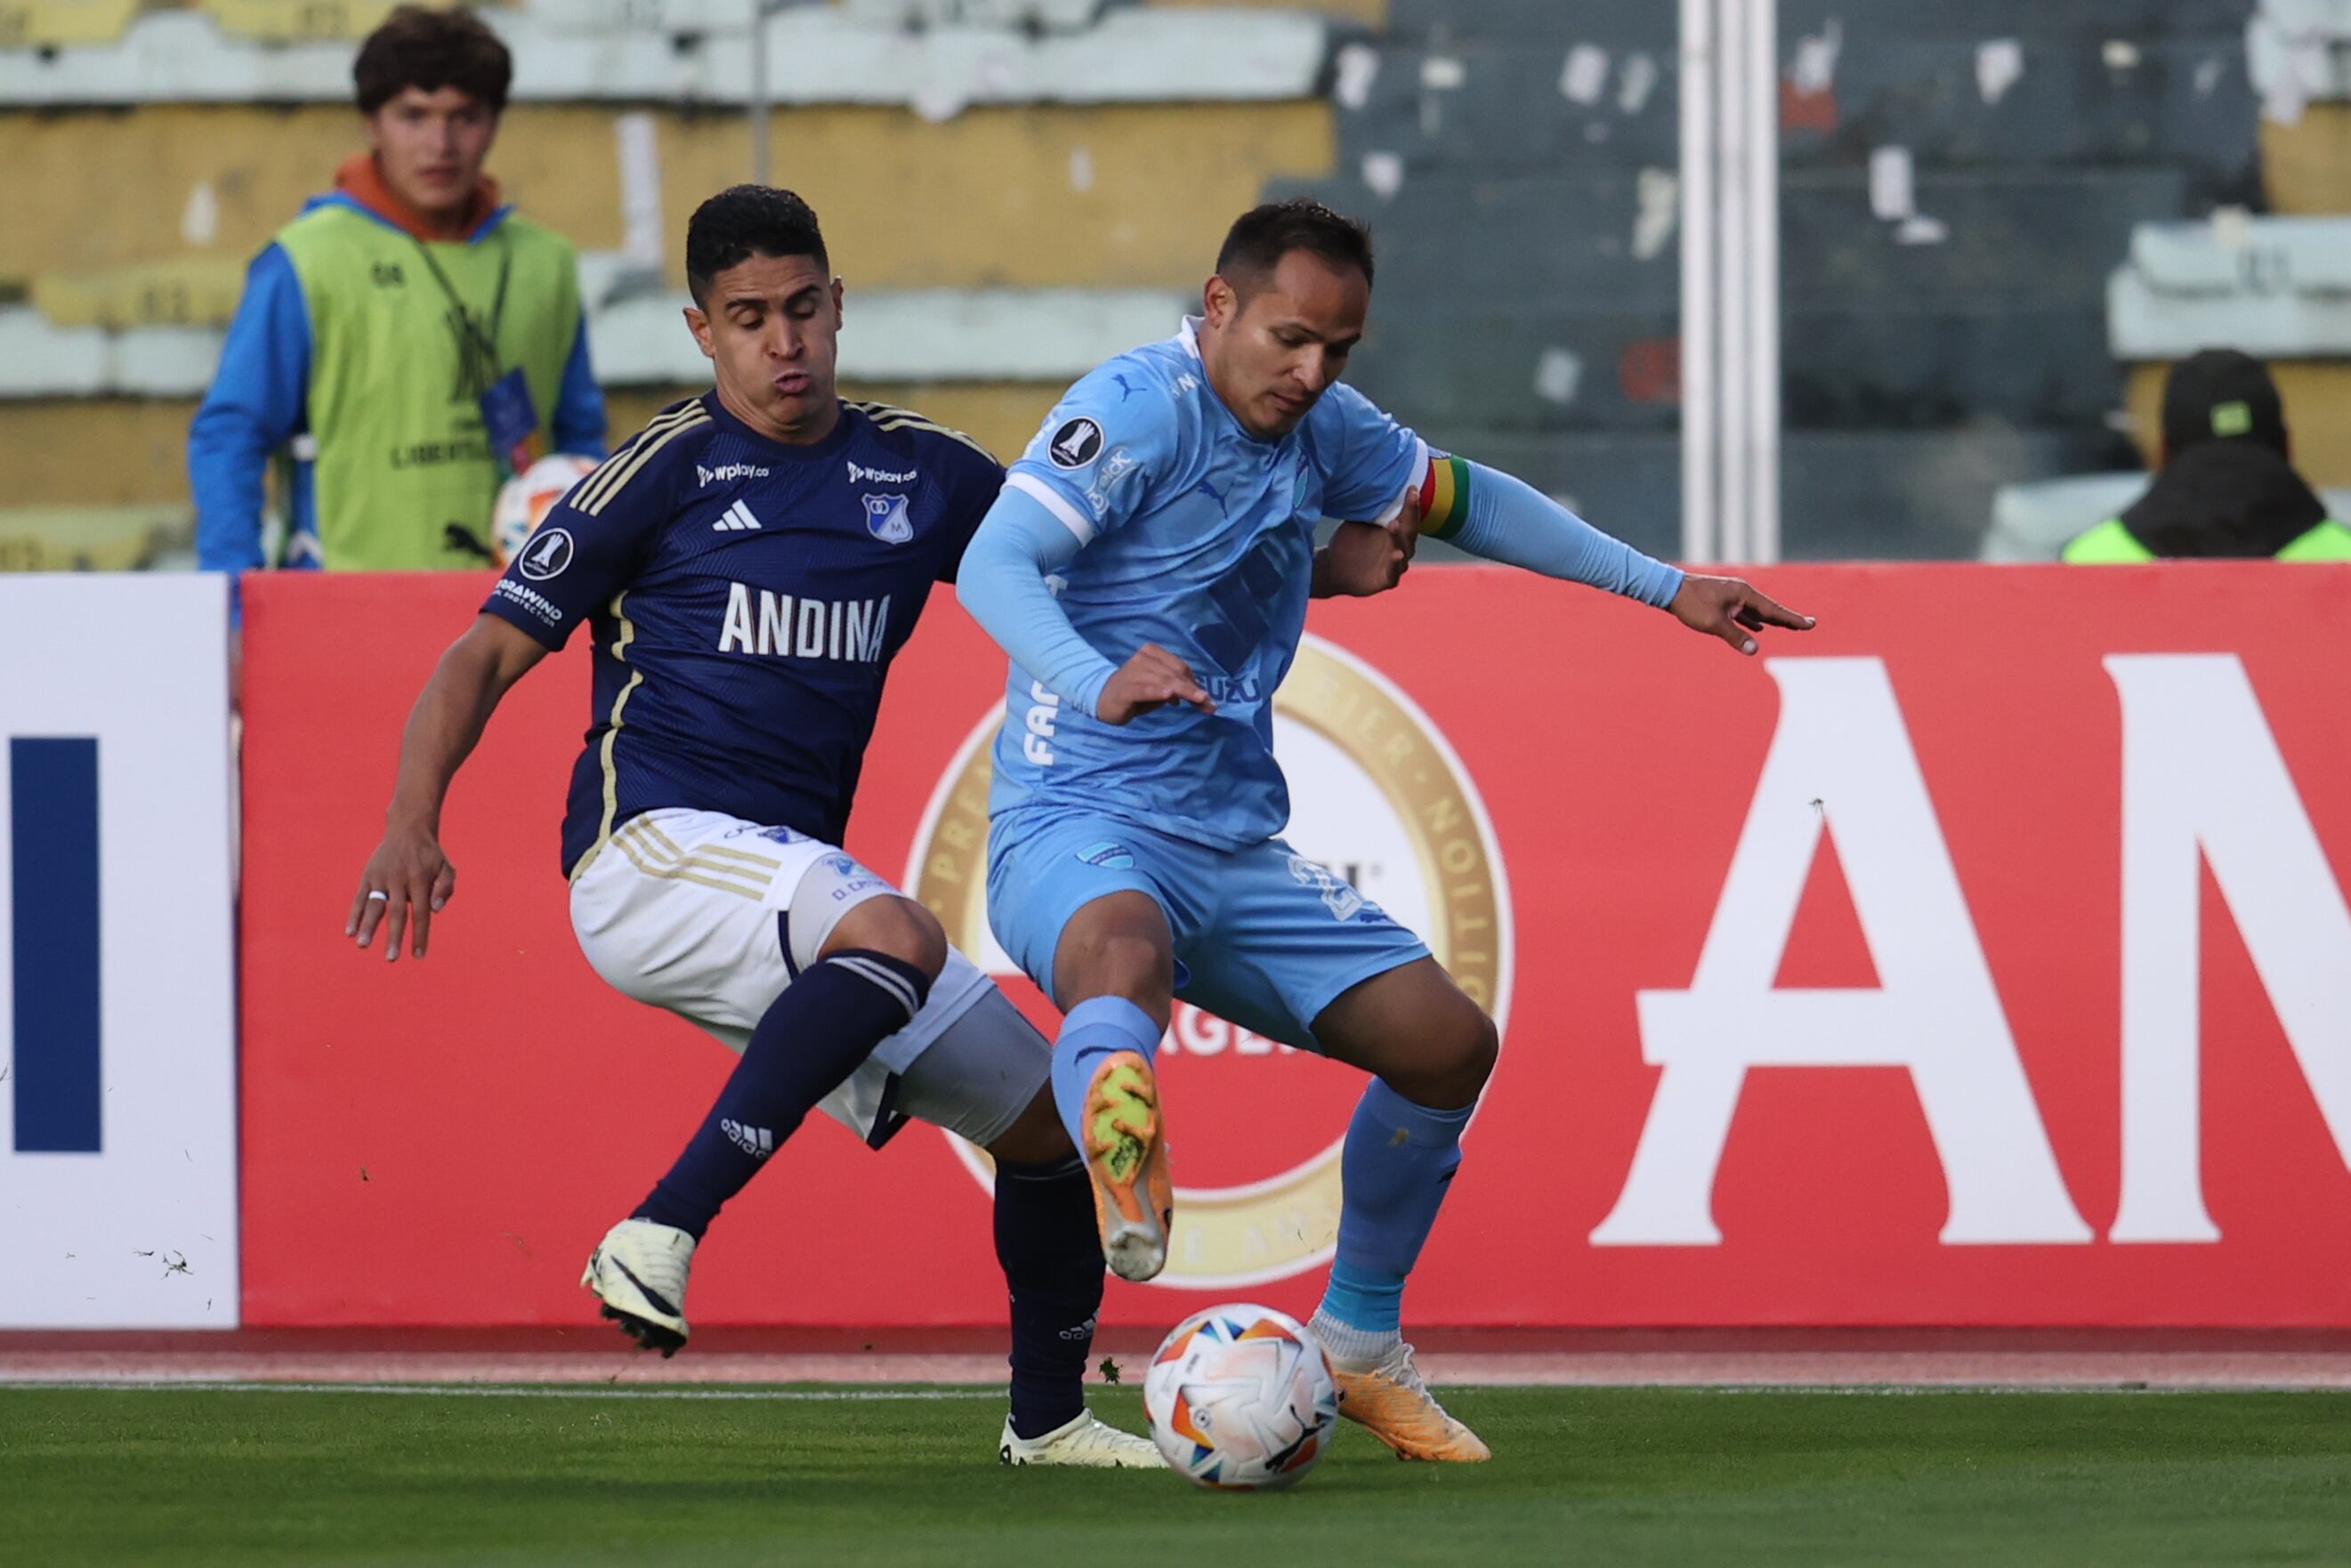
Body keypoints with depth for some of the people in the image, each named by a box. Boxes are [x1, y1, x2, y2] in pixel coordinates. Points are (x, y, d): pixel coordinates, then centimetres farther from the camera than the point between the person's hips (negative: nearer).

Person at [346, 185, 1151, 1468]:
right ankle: (660, 1234, -41)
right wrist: (413, 820, -18)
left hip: (792, 874, 7)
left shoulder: (921, 473, 12)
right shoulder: (668, 469, -2)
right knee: (899, 938, -36)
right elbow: (490, 651, -2)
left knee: (1045, 1117, 8)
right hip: (654, 845, -7)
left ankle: (1047, 1419, 29)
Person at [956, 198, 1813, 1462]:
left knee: (1446, 1040, 3)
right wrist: (1097, 680, -46)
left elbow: (1460, 499, 29)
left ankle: (1357, 1348, 21)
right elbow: (994, 564, -26)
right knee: (1125, 951, -42)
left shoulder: (1321, 429, 11)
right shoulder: (1138, 408, -13)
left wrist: (1663, 587, 29)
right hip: (1079, 825, -8)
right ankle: (1124, 1204, -72)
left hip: (1236, 847, 8)